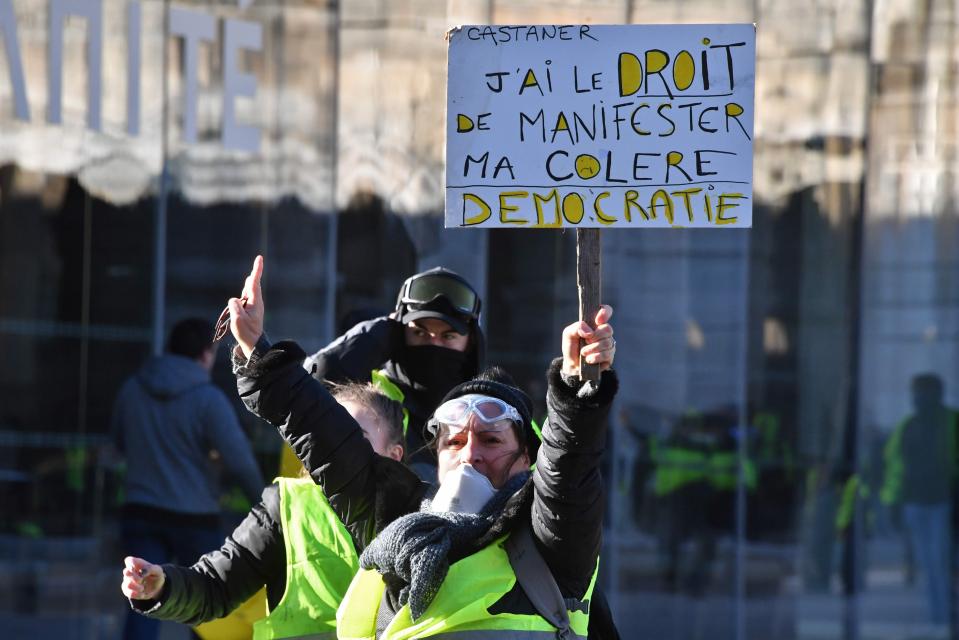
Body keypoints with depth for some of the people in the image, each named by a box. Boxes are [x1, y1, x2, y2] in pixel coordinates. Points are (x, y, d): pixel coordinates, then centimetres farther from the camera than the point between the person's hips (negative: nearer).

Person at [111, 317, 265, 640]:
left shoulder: (132, 389, 3)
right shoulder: (208, 399, -11)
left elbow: (120, 442, 18)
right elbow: (239, 459, -15)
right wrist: (262, 500, 0)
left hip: (141, 515, 3)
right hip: (193, 517, -3)